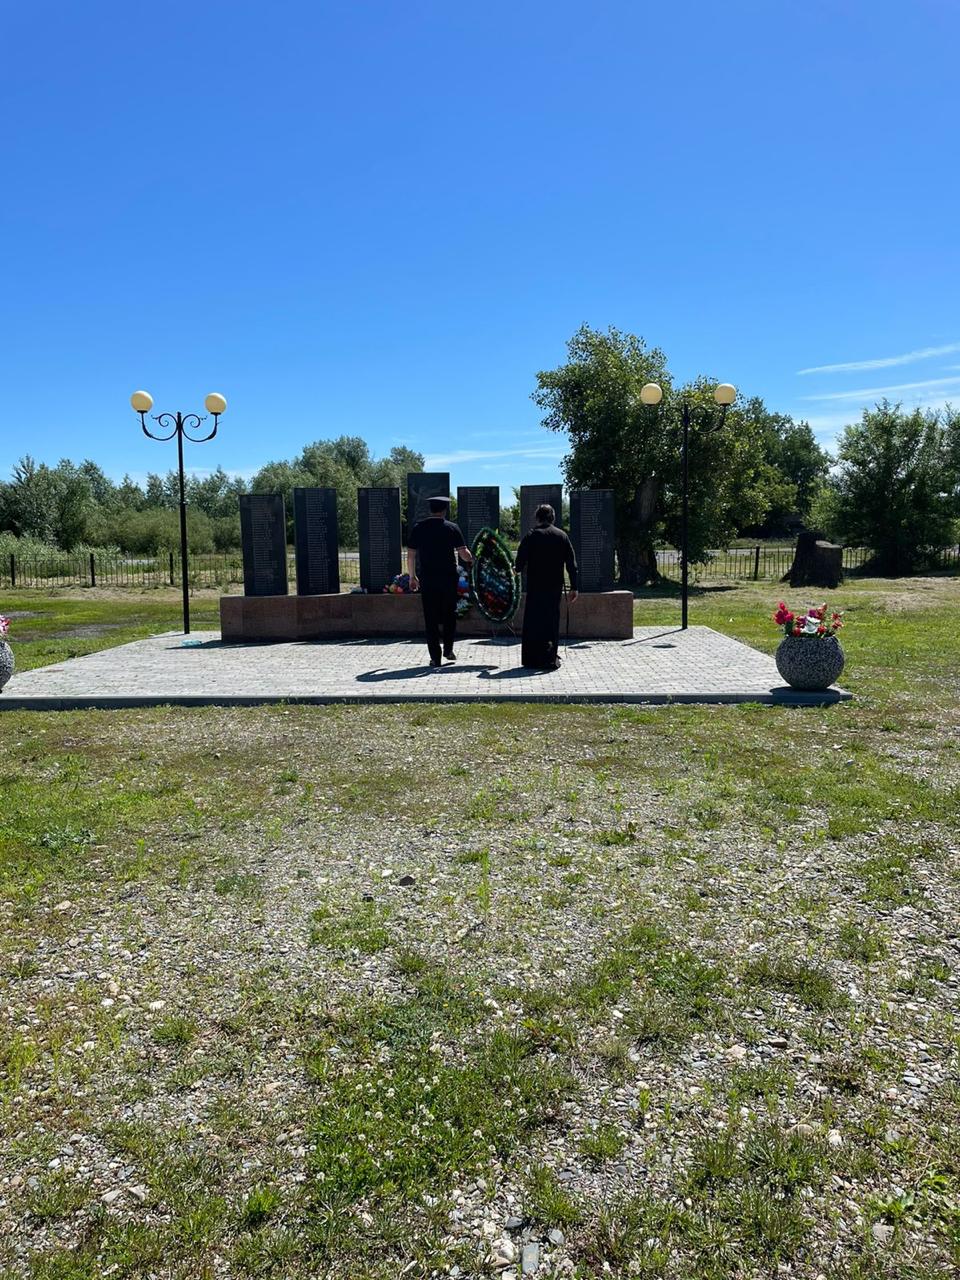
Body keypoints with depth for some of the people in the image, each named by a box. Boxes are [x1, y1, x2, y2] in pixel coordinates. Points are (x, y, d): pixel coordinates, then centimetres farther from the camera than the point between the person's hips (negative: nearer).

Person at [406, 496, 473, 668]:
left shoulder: (418, 528, 2)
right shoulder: (452, 528, -2)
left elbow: (410, 555, 3)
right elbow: (464, 554, -5)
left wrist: (412, 577, 13)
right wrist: (471, 560, 16)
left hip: (427, 579, 1)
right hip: (449, 577, -1)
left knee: (431, 618, 5)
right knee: (449, 613, 18)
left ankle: (435, 657, 5)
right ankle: (448, 649, 14)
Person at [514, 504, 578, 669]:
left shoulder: (531, 536, -5)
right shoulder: (562, 536, 2)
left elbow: (520, 561, -3)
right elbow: (571, 564, 2)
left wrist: (518, 570, 21)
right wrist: (574, 587, 6)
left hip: (535, 587, -2)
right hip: (555, 587, 2)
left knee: (532, 621, 6)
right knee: (552, 620, 12)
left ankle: (531, 658, 7)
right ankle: (550, 657, 10)